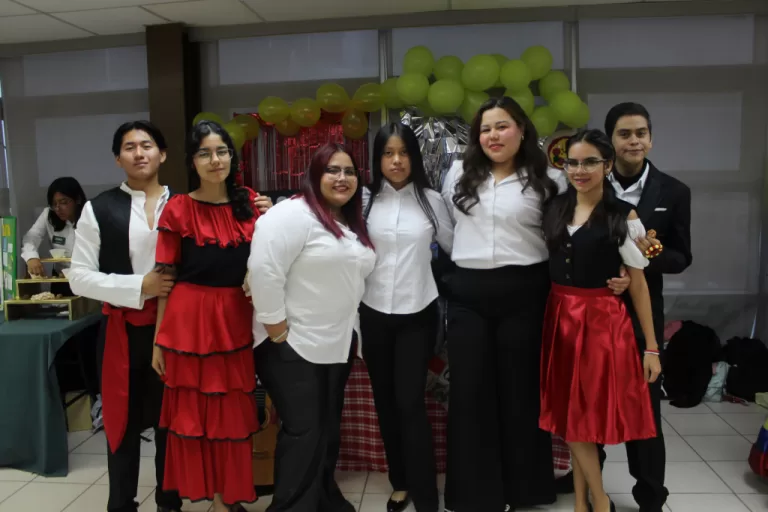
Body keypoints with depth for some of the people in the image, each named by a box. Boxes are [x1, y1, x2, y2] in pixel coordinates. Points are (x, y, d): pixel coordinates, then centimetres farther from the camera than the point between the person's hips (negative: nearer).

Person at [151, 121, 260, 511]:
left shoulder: (250, 202, 5)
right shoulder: (178, 208, -4)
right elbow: (165, 276, -2)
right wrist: (159, 339, -2)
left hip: (237, 319, 3)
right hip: (190, 319, -3)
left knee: (234, 413, 11)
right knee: (194, 412, 7)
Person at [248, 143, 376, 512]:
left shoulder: (353, 224, 11)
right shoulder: (293, 214, -16)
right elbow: (264, 270, -24)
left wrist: (347, 329, 13)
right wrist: (277, 328, -21)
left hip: (337, 345, 8)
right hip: (292, 346, -8)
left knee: (328, 427, 17)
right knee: (303, 431, -4)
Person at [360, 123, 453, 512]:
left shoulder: (431, 200, 1)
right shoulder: (364, 199, 1)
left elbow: (455, 246, 11)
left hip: (417, 314, -2)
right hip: (374, 313, 2)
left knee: (410, 403, -6)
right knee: (385, 401, 12)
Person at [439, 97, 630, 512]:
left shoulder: (547, 180, 0)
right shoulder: (458, 174, 8)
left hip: (523, 293, -2)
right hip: (467, 294, 2)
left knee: (519, 388, 9)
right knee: (469, 391, 6)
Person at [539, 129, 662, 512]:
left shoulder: (623, 216, -6)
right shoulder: (554, 209, 6)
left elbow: (638, 283, -4)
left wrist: (651, 346, -4)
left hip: (602, 321, -4)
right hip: (559, 319, 4)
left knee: (583, 415, 3)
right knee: (568, 415, 10)